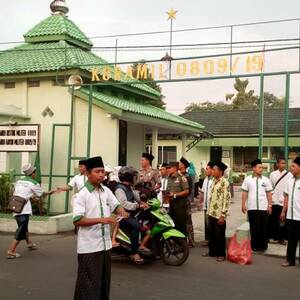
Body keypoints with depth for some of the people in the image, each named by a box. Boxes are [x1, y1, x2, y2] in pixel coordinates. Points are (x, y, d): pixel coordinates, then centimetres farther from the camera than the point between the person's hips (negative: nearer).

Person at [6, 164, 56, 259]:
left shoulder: (19, 181, 13)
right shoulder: (34, 183, -3)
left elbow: (14, 193, 16)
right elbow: (41, 194, 9)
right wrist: (50, 192, 28)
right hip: (24, 210, -7)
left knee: (23, 227, 23)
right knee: (21, 231, -6)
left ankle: (29, 243, 42)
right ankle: (11, 252, -12)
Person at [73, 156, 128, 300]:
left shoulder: (106, 191, 7)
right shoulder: (82, 195, -13)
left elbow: (115, 205, 13)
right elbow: (77, 221, -19)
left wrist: (122, 211, -11)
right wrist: (101, 220, -26)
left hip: (105, 244, 7)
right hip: (89, 247, -7)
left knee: (104, 281, 18)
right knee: (89, 284, 0)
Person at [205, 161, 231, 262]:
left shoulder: (224, 182, -13)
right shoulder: (214, 181, 12)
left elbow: (227, 199, -16)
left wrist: (223, 215, -18)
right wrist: (208, 211, 16)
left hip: (219, 214, -8)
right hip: (211, 213, 8)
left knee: (219, 235, 2)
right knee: (211, 234, 15)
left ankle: (221, 254, 14)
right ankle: (212, 251, 27)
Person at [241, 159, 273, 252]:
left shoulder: (266, 179, 3)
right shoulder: (247, 179, 1)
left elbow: (269, 193, 5)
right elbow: (244, 193, 4)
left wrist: (270, 205, 2)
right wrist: (243, 204, 1)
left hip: (263, 207, 1)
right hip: (252, 207, 0)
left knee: (263, 227, 6)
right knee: (254, 227, 7)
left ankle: (263, 246, 18)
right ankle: (254, 245, 18)